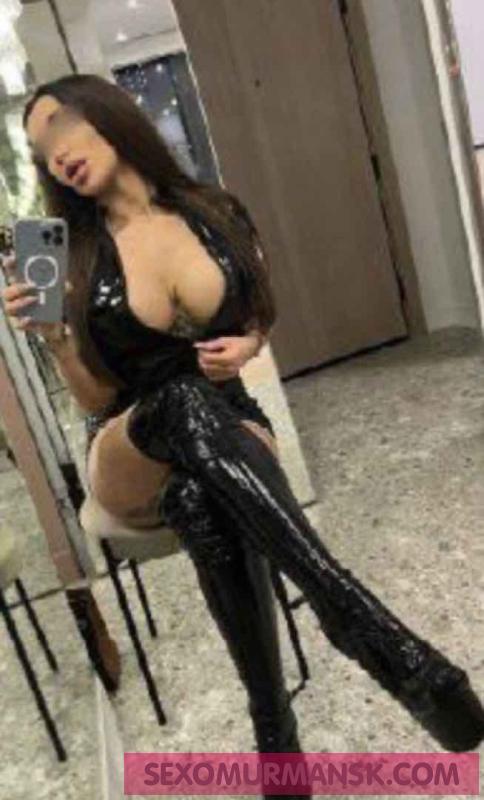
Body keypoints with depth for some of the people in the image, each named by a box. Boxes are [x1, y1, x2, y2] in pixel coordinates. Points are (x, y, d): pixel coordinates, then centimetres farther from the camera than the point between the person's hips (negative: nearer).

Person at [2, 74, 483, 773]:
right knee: (184, 400, -39)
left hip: (226, 424, 1)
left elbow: (260, 320, 14)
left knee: (201, 499, -39)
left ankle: (275, 729, -31)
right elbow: (97, 401, 0)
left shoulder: (217, 215, 0)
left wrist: (244, 347, -9)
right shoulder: (74, 258, -2)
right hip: (127, 457, 0)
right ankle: (376, 634, -46)